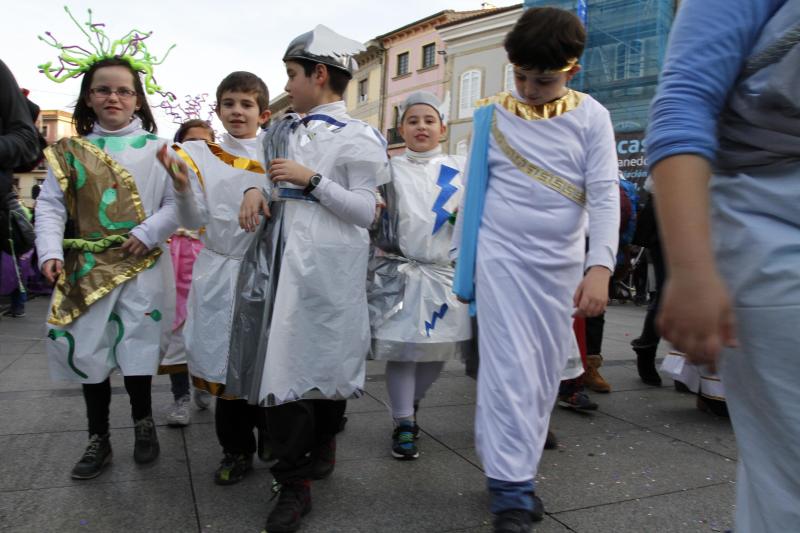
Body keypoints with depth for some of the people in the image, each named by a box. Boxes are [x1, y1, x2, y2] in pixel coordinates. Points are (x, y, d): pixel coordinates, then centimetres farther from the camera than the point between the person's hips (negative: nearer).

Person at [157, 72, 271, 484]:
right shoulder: (198, 156, 5)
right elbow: (193, 221, -2)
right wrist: (181, 186, -18)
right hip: (219, 272, 1)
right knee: (225, 363, 6)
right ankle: (236, 449, 23)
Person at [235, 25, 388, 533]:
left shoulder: (358, 137, -4)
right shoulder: (286, 130, 16)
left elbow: (366, 212, -8)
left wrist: (312, 180, -15)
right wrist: (257, 191, 3)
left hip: (328, 265, -5)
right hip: (282, 258, 5)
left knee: (327, 357, 5)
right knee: (282, 362, 1)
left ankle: (323, 440, 33)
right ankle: (294, 484, 12)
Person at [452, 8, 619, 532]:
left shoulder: (591, 117, 1)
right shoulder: (492, 114, 1)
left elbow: (605, 195, -5)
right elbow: (474, 189, 6)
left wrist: (599, 267, -17)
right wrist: (465, 257, 8)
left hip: (562, 262, 2)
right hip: (502, 256, -2)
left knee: (546, 371, 8)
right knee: (511, 371, -7)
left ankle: (521, 469, 24)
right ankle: (512, 489, 2)